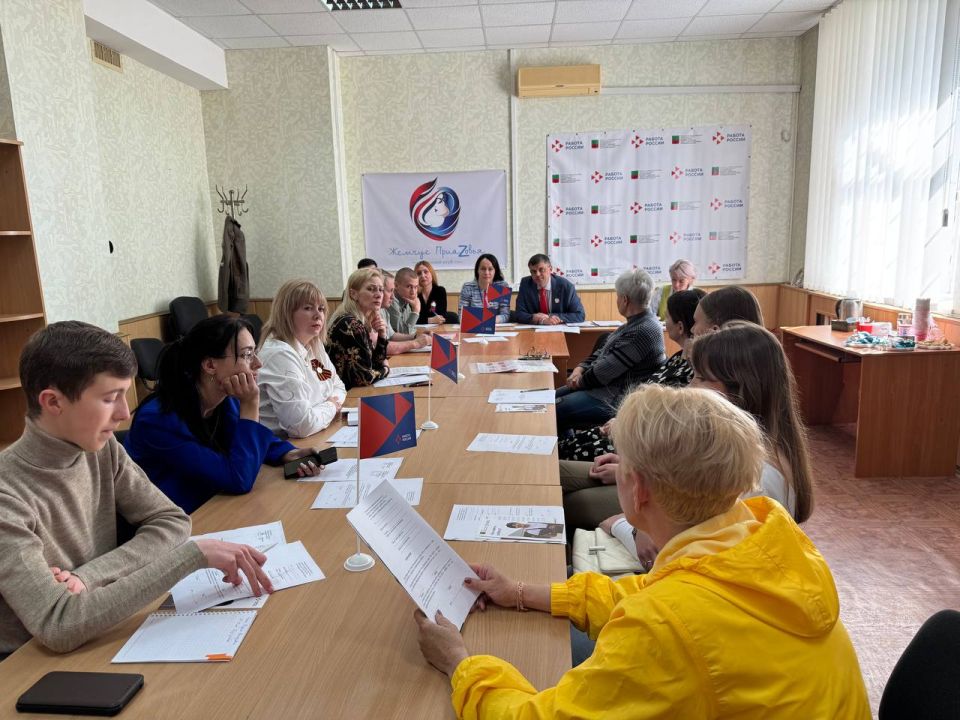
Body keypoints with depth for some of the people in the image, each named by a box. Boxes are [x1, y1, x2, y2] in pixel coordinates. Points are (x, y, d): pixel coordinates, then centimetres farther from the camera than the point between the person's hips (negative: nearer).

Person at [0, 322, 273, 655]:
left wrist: (87, 576, -19)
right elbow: (58, 627, -30)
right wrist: (193, 555, -33)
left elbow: (173, 521, -4)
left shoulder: (103, 450, -4)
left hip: (98, 637, 5)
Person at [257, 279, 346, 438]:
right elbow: (303, 425, -28)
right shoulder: (280, 354, -22)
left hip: (318, 437, 8)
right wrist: (331, 406, -10)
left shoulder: (314, 346, 6)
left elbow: (338, 386, 17)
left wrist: (335, 400, -5)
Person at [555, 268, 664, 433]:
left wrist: (581, 379, -7)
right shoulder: (635, 322, 9)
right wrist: (580, 369, -1)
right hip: (605, 386, 11)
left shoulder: (645, 330, -25)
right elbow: (603, 351, 15)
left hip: (614, 399, -11)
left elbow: (605, 371, -23)